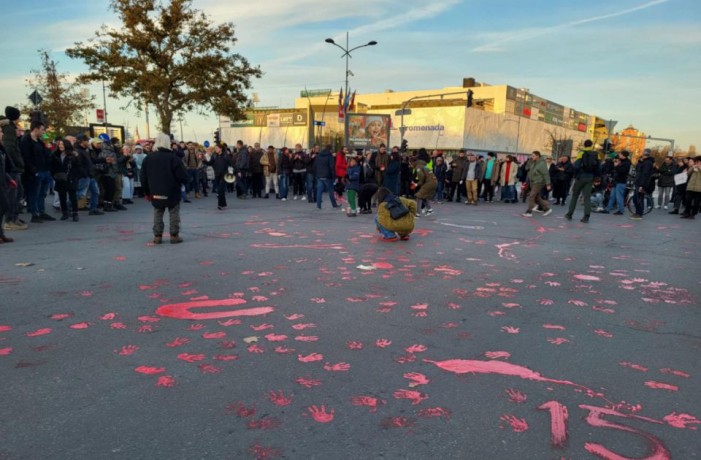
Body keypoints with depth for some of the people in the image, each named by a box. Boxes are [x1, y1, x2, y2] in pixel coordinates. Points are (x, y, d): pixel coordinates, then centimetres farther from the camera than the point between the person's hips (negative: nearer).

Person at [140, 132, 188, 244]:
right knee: (174, 214, 7)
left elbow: (143, 178, 8)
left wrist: (147, 192, 17)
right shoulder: (173, 157, -11)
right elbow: (182, 175, -15)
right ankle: (174, 235, 8)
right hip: (172, 192, -3)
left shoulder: (148, 158, 3)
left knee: (157, 214, 13)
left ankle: (157, 236, 13)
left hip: (156, 192, 3)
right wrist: (183, 182, 8)